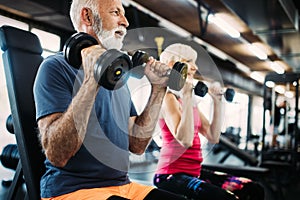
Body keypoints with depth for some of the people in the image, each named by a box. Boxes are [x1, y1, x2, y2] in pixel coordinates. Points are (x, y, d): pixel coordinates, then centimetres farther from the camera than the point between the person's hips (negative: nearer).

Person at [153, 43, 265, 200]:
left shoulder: (190, 100, 14)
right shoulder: (168, 98, -10)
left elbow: (213, 137, 10)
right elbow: (185, 140, -24)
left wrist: (217, 102, 8)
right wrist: (186, 98, -21)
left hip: (195, 172, 8)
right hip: (171, 175, -8)